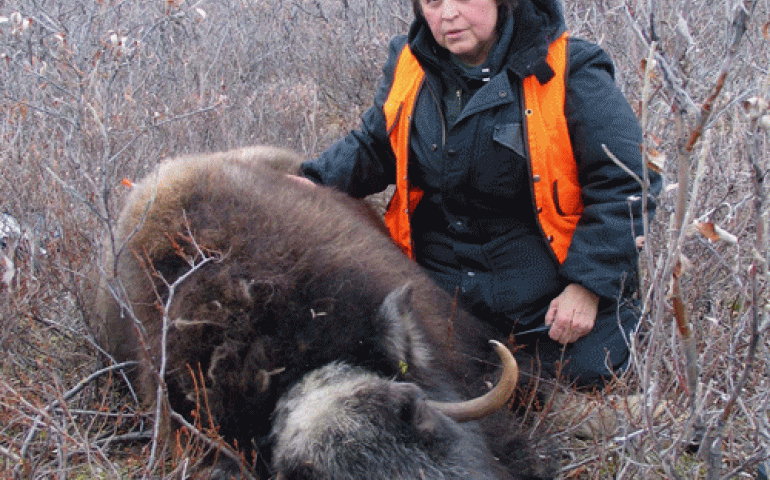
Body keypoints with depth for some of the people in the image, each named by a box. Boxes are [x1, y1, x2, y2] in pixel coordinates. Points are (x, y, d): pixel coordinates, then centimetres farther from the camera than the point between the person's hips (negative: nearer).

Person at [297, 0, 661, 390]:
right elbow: (374, 147, 16)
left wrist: (589, 284, -16)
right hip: (437, 283, 4)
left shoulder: (568, 72, -12)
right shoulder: (409, 65, 3)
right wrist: (317, 183, -5)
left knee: (592, 368, -16)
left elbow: (626, 181, -11)